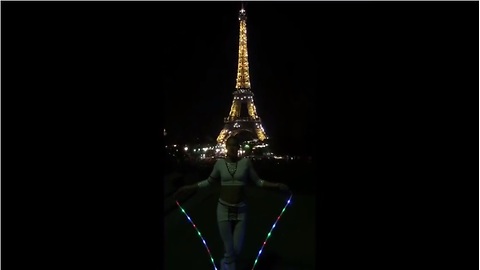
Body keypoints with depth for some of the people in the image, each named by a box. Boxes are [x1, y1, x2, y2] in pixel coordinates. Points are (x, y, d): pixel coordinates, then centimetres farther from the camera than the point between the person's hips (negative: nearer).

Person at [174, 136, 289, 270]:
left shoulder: (246, 162, -6)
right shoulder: (219, 163, -4)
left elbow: (257, 181, 3)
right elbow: (209, 181, 8)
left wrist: (276, 185, -5)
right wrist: (188, 188, 6)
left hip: (241, 210, 1)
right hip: (223, 209, -1)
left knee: (237, 249, 8)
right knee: (229, 250, 3)